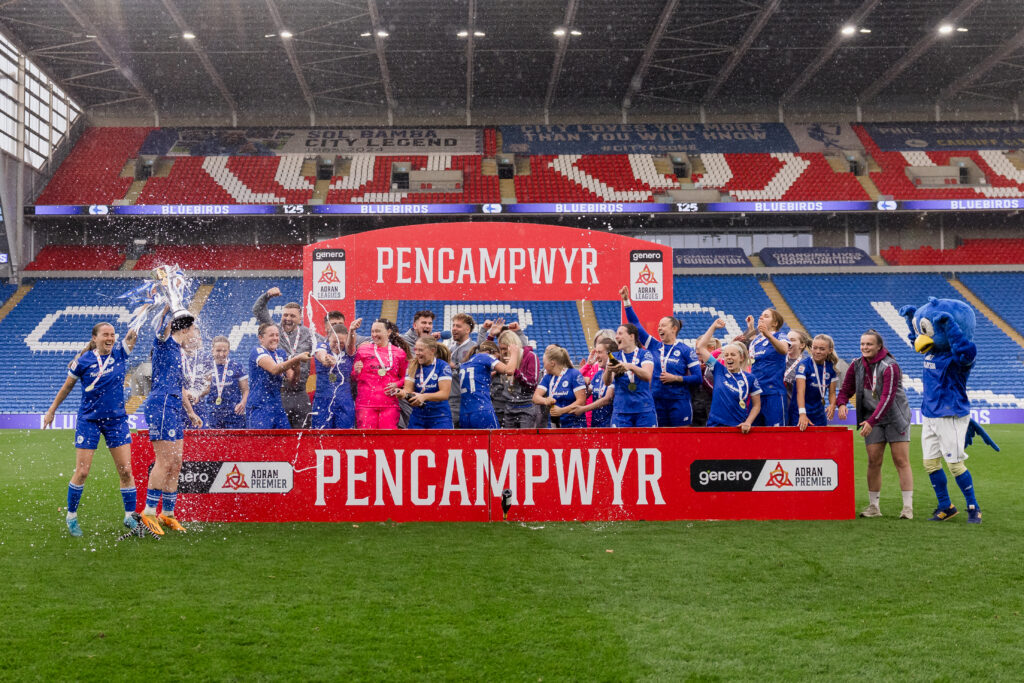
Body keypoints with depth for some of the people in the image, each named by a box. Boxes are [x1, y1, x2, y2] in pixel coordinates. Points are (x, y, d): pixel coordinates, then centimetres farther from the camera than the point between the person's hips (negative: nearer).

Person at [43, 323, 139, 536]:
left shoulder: (120, 353, -1)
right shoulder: (83, 361, -6)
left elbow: (133, 333, -12)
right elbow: (67, 386, 7)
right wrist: (51, 410, 12)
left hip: (117, 419, 2)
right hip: (89, 420, -2)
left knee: (125, 470, -1)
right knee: (82, 472, -2)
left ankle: (130, 517, 10)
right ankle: (71, 516, 16)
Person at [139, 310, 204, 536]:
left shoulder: (181, 354, 24)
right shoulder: (165, 343, 0)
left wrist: (191, 413, 33)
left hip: (174, 409, 9)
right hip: (161, 405, -9)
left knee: (175, 465, 9)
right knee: (165, 462, -13)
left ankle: (168, 513, 16)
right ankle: (149, 512, -8)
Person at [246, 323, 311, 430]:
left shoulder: (281, 354, 14)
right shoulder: (257, 351, -7)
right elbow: (274, 369, -25)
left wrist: (296, 367, -13)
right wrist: (297, 358, -34)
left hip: (278, 407, 7)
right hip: (259, 407, -7)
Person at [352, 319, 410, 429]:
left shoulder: (399, 353, 11)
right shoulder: (363, 350, 10)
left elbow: (405, 377, 19)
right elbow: (354, 377, 15)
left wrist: (396, 385, -1)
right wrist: (357, 372, -8)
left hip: (390, 404, 1)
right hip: (366, 403, -1)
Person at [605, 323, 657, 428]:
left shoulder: (645, 354, 2)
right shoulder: (615, 357, 10)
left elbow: (647, 376, -16)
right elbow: (607, 382, -4)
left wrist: (631, 367, -33)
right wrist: (609, 370, -27)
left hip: (644, 411, -2)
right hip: (621, 410, 2)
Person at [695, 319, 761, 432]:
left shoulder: (750, 379, 2)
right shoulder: (718, 369, 5)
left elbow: (756, 405, 5)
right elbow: (701, 347, 5)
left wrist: (748, 423, -8)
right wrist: (713, 327, 7)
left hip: (738, 427, -1)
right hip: (715, 426, 1)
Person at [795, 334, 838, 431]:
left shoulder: (831, 367, 1)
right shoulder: (803, 365, -15)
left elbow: (832, 392, 7)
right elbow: (800, 391, -25)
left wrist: (832, 405, -16)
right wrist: (802, 414, -38)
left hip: (820, 415, 5)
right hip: (801, 415, -5)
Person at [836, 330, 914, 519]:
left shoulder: (890, 367, -17)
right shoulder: (857, 365, 1)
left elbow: (888, 398, -23)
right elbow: (846, 389, 8)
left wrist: (871, 421, -30)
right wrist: (841, 403, -15)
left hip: (895, 418, -4)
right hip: (871, 419, 4)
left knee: (901, 461, -4)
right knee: (873, 462, 1)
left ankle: (908, 507, -2)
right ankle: (873, 506, 8)